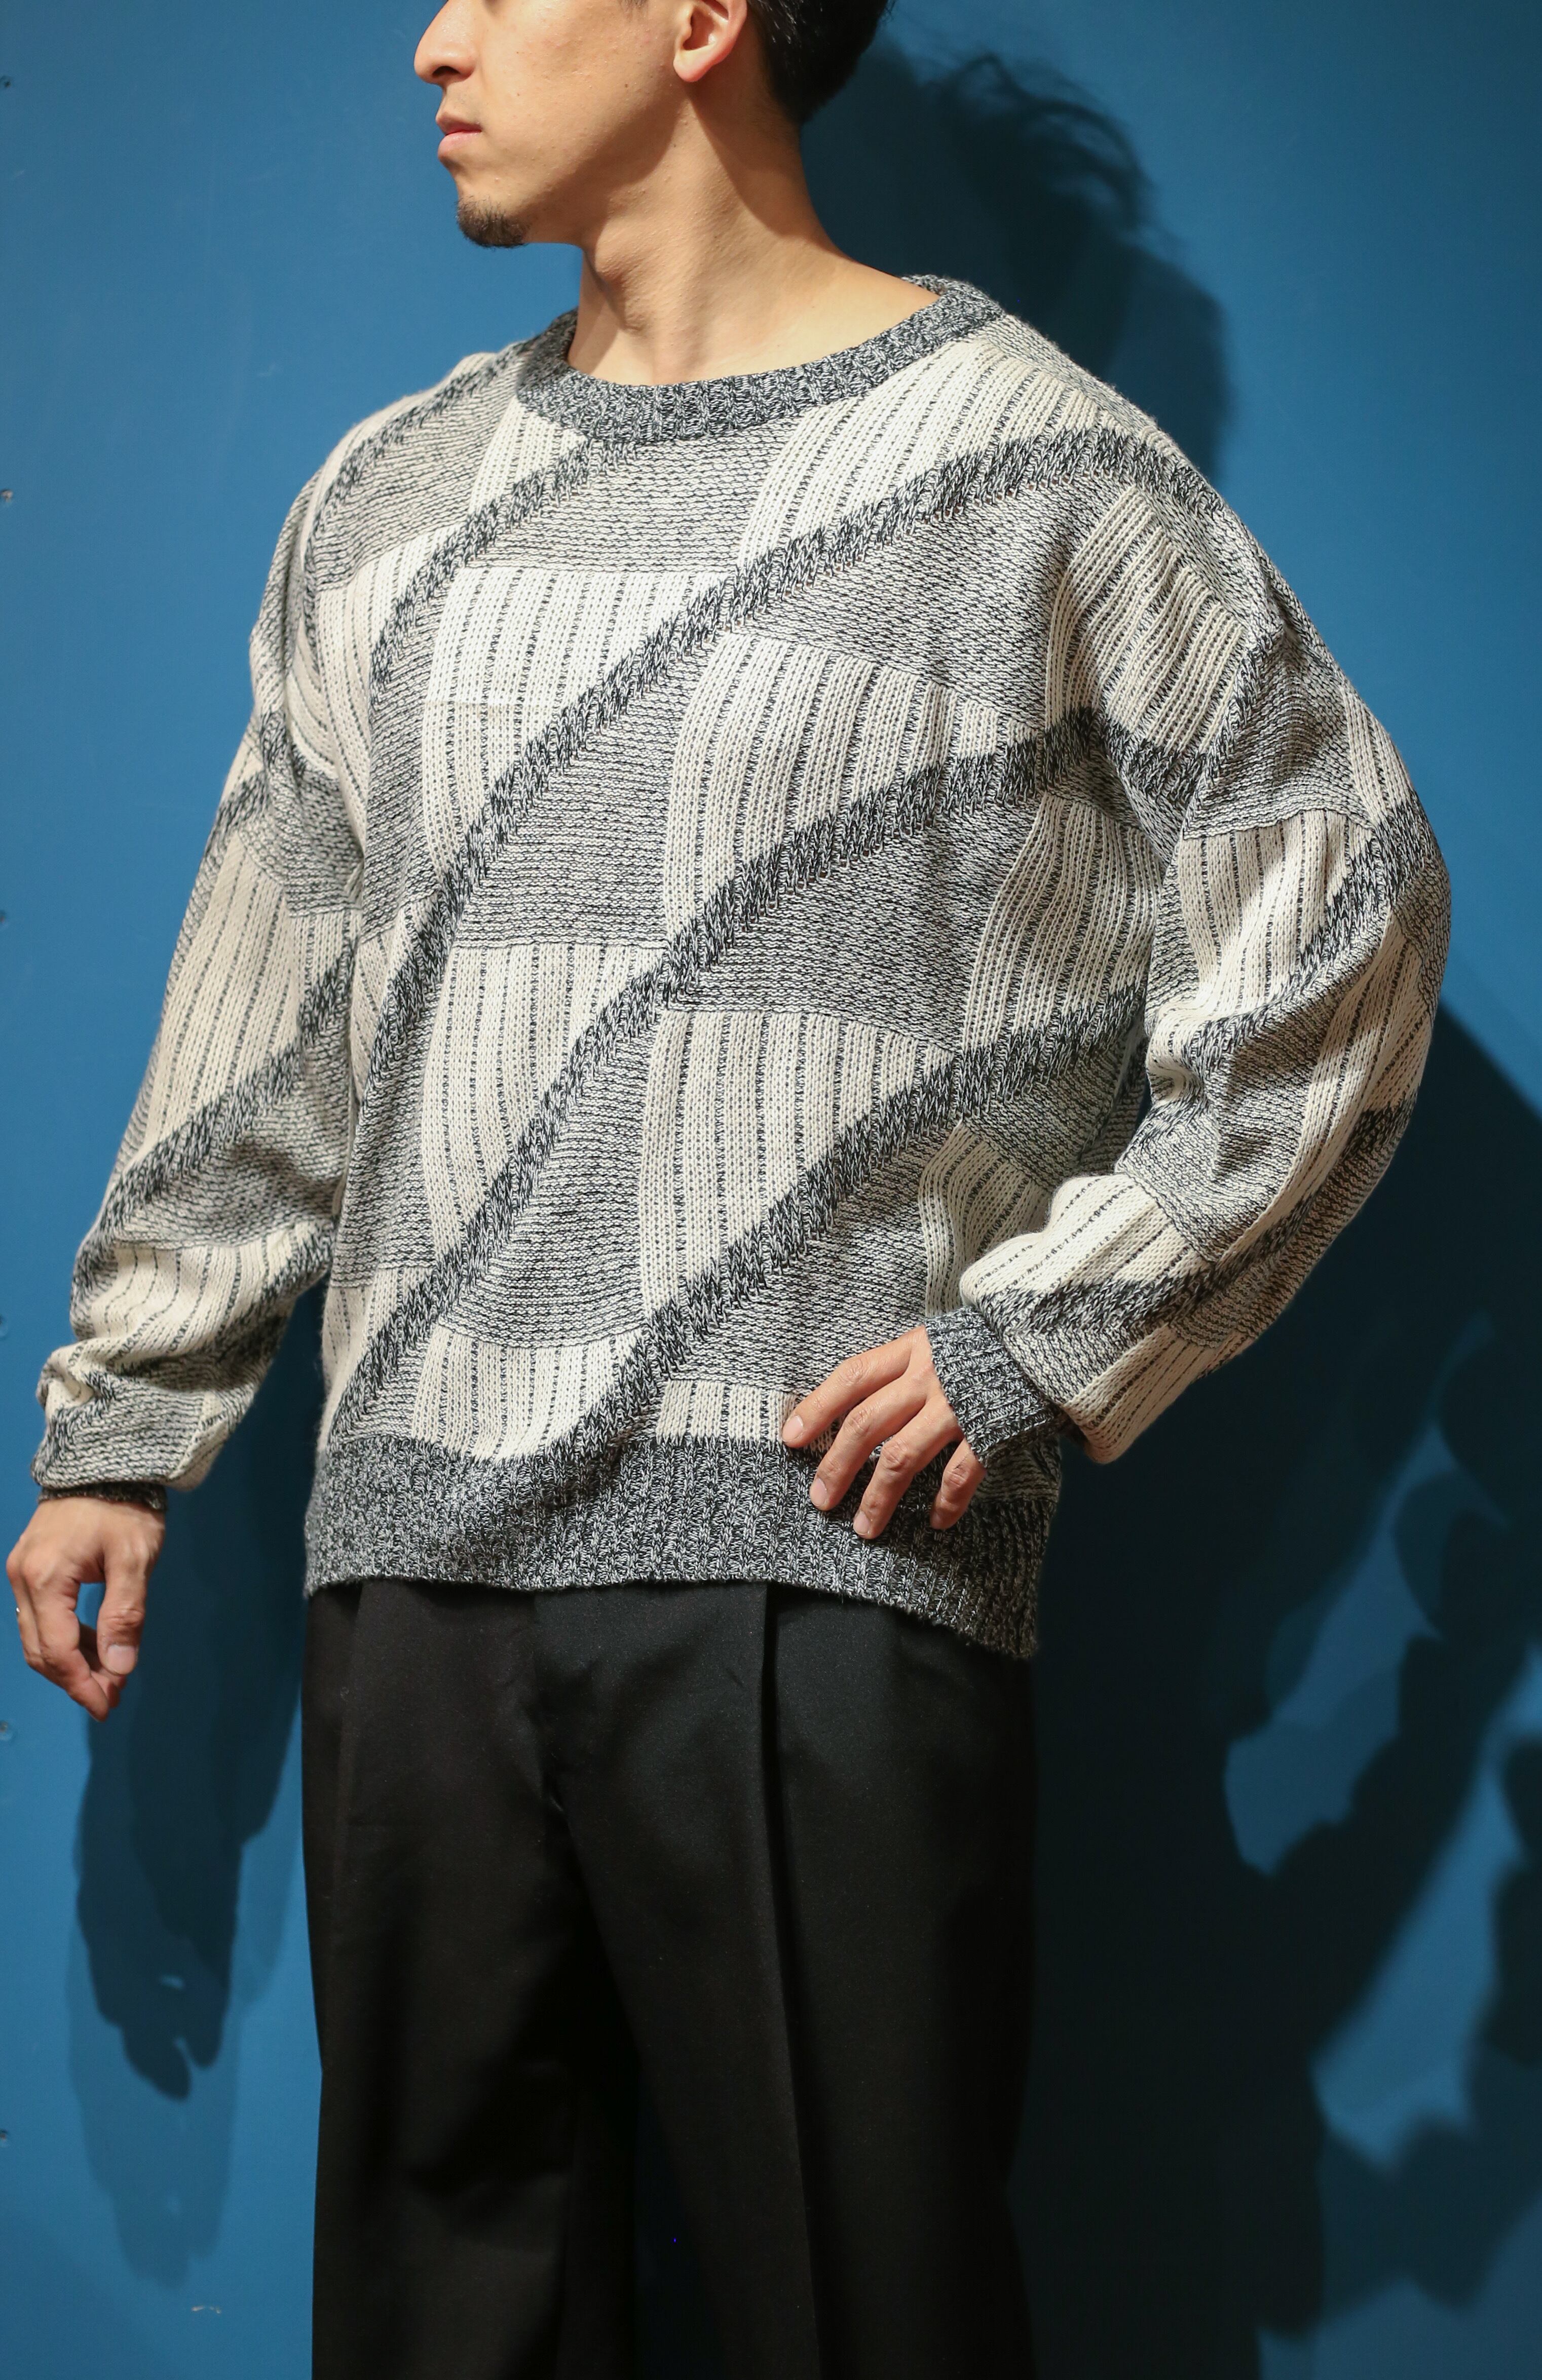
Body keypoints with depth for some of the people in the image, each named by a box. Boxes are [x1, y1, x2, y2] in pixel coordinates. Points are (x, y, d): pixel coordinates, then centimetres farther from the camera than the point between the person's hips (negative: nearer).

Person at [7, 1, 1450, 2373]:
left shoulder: (1029, 463, 0)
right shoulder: (390, 502, 16)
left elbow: (1341, 907, -1)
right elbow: (265, 1018, 20)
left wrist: (1053, 1334, -7)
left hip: (822, 1567, -5)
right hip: (413, 1558, 5)